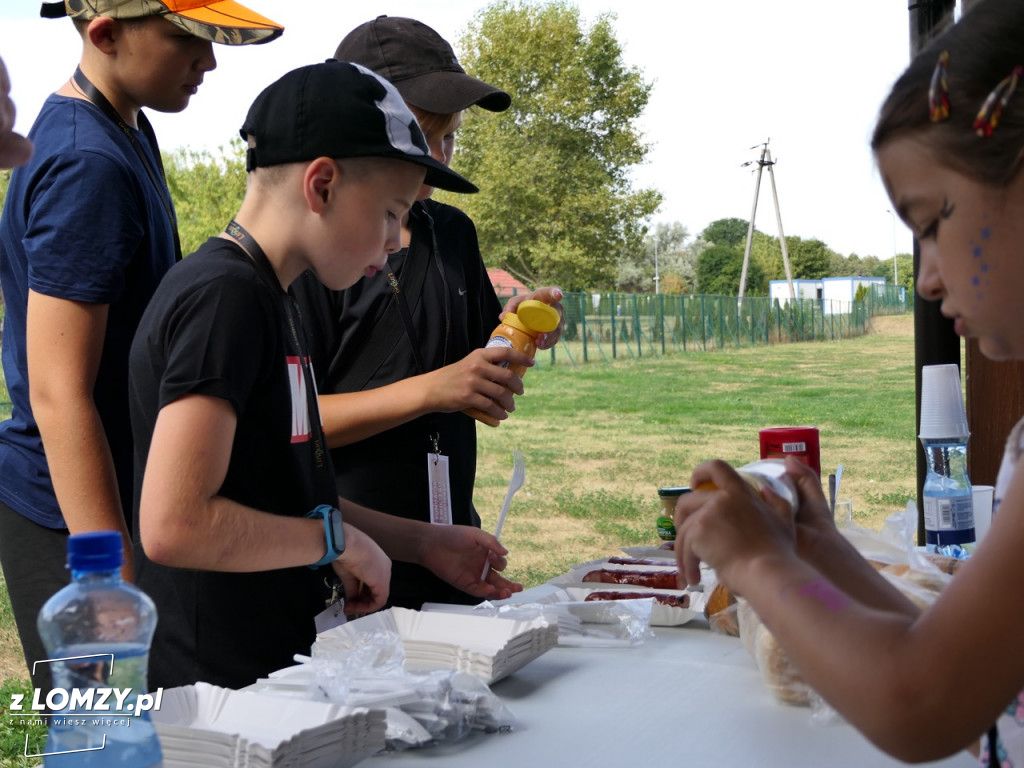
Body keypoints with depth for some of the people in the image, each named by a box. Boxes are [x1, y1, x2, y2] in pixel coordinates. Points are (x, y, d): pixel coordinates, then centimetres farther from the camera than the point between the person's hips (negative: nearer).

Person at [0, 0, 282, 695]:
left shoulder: (127, 131, 11)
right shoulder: (87, 165, -21)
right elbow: (59, 396, -24)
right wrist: (119, 585, -24)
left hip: (129, 500, 9)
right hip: (73, 519, -9)